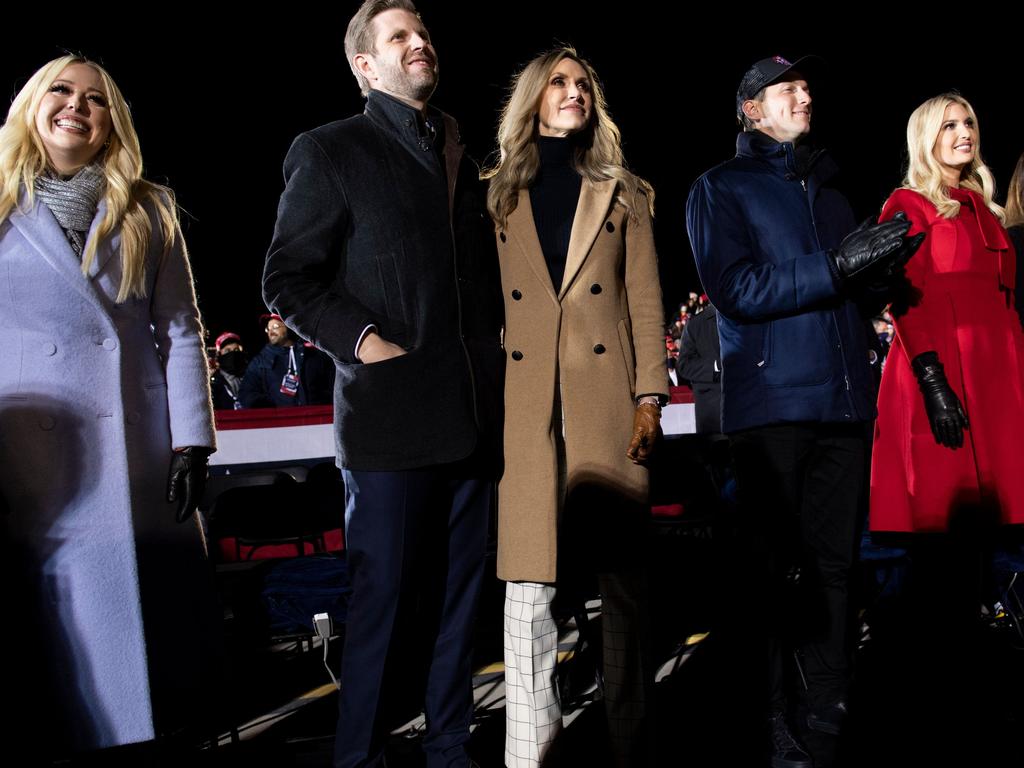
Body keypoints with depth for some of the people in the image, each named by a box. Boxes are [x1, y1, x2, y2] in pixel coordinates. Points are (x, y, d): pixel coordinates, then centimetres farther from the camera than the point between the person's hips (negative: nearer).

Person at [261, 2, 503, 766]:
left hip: (472, 415, 6)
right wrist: (362, 340, -14)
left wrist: (496, 354, 13)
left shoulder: (462, 157, 19)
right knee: (384, 602, -2)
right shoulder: (331, 151, 2)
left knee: (458, 599, 12)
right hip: (391, 413, -5)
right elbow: (288, 279, -4)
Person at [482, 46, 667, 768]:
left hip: (608, 408, 0)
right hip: (524, 409, 0)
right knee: (528, 587, -1)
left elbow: (646, 302, 8)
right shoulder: (499, 196, 16)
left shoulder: (625, 194, 16)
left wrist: (650, 396, -3)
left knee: (624, 580, 1)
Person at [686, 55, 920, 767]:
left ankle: (830, 705, 16)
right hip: (772, 401, -5)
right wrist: (836, 266, -16)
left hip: (845, 398, 5)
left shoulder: (828, 188, 23)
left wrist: (882, 260, 0)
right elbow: (736, 289, -10)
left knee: (833, 560, 6)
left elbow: (854, 285, 22)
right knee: (765, 565, -3)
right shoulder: (721, 189, 5)